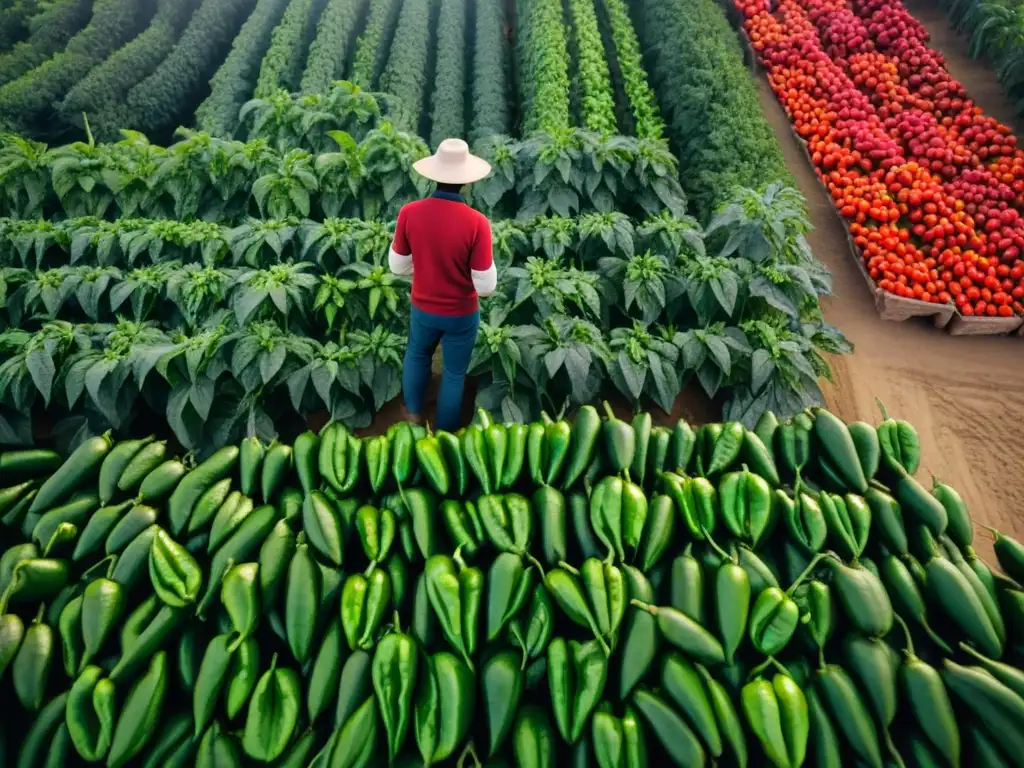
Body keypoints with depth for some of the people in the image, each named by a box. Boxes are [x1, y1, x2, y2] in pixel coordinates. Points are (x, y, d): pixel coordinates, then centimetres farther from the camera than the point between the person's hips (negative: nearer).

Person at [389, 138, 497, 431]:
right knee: (454, 373, 19)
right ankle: (444, 432, 37)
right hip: (461, 314, -3)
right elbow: (486, 286, -20)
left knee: (417, 354, 33)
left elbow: (397, 266, -3)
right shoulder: (476, 222, -25)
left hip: (423, 308, 3)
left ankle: (413, 410, 49)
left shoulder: (409, 212, -16)